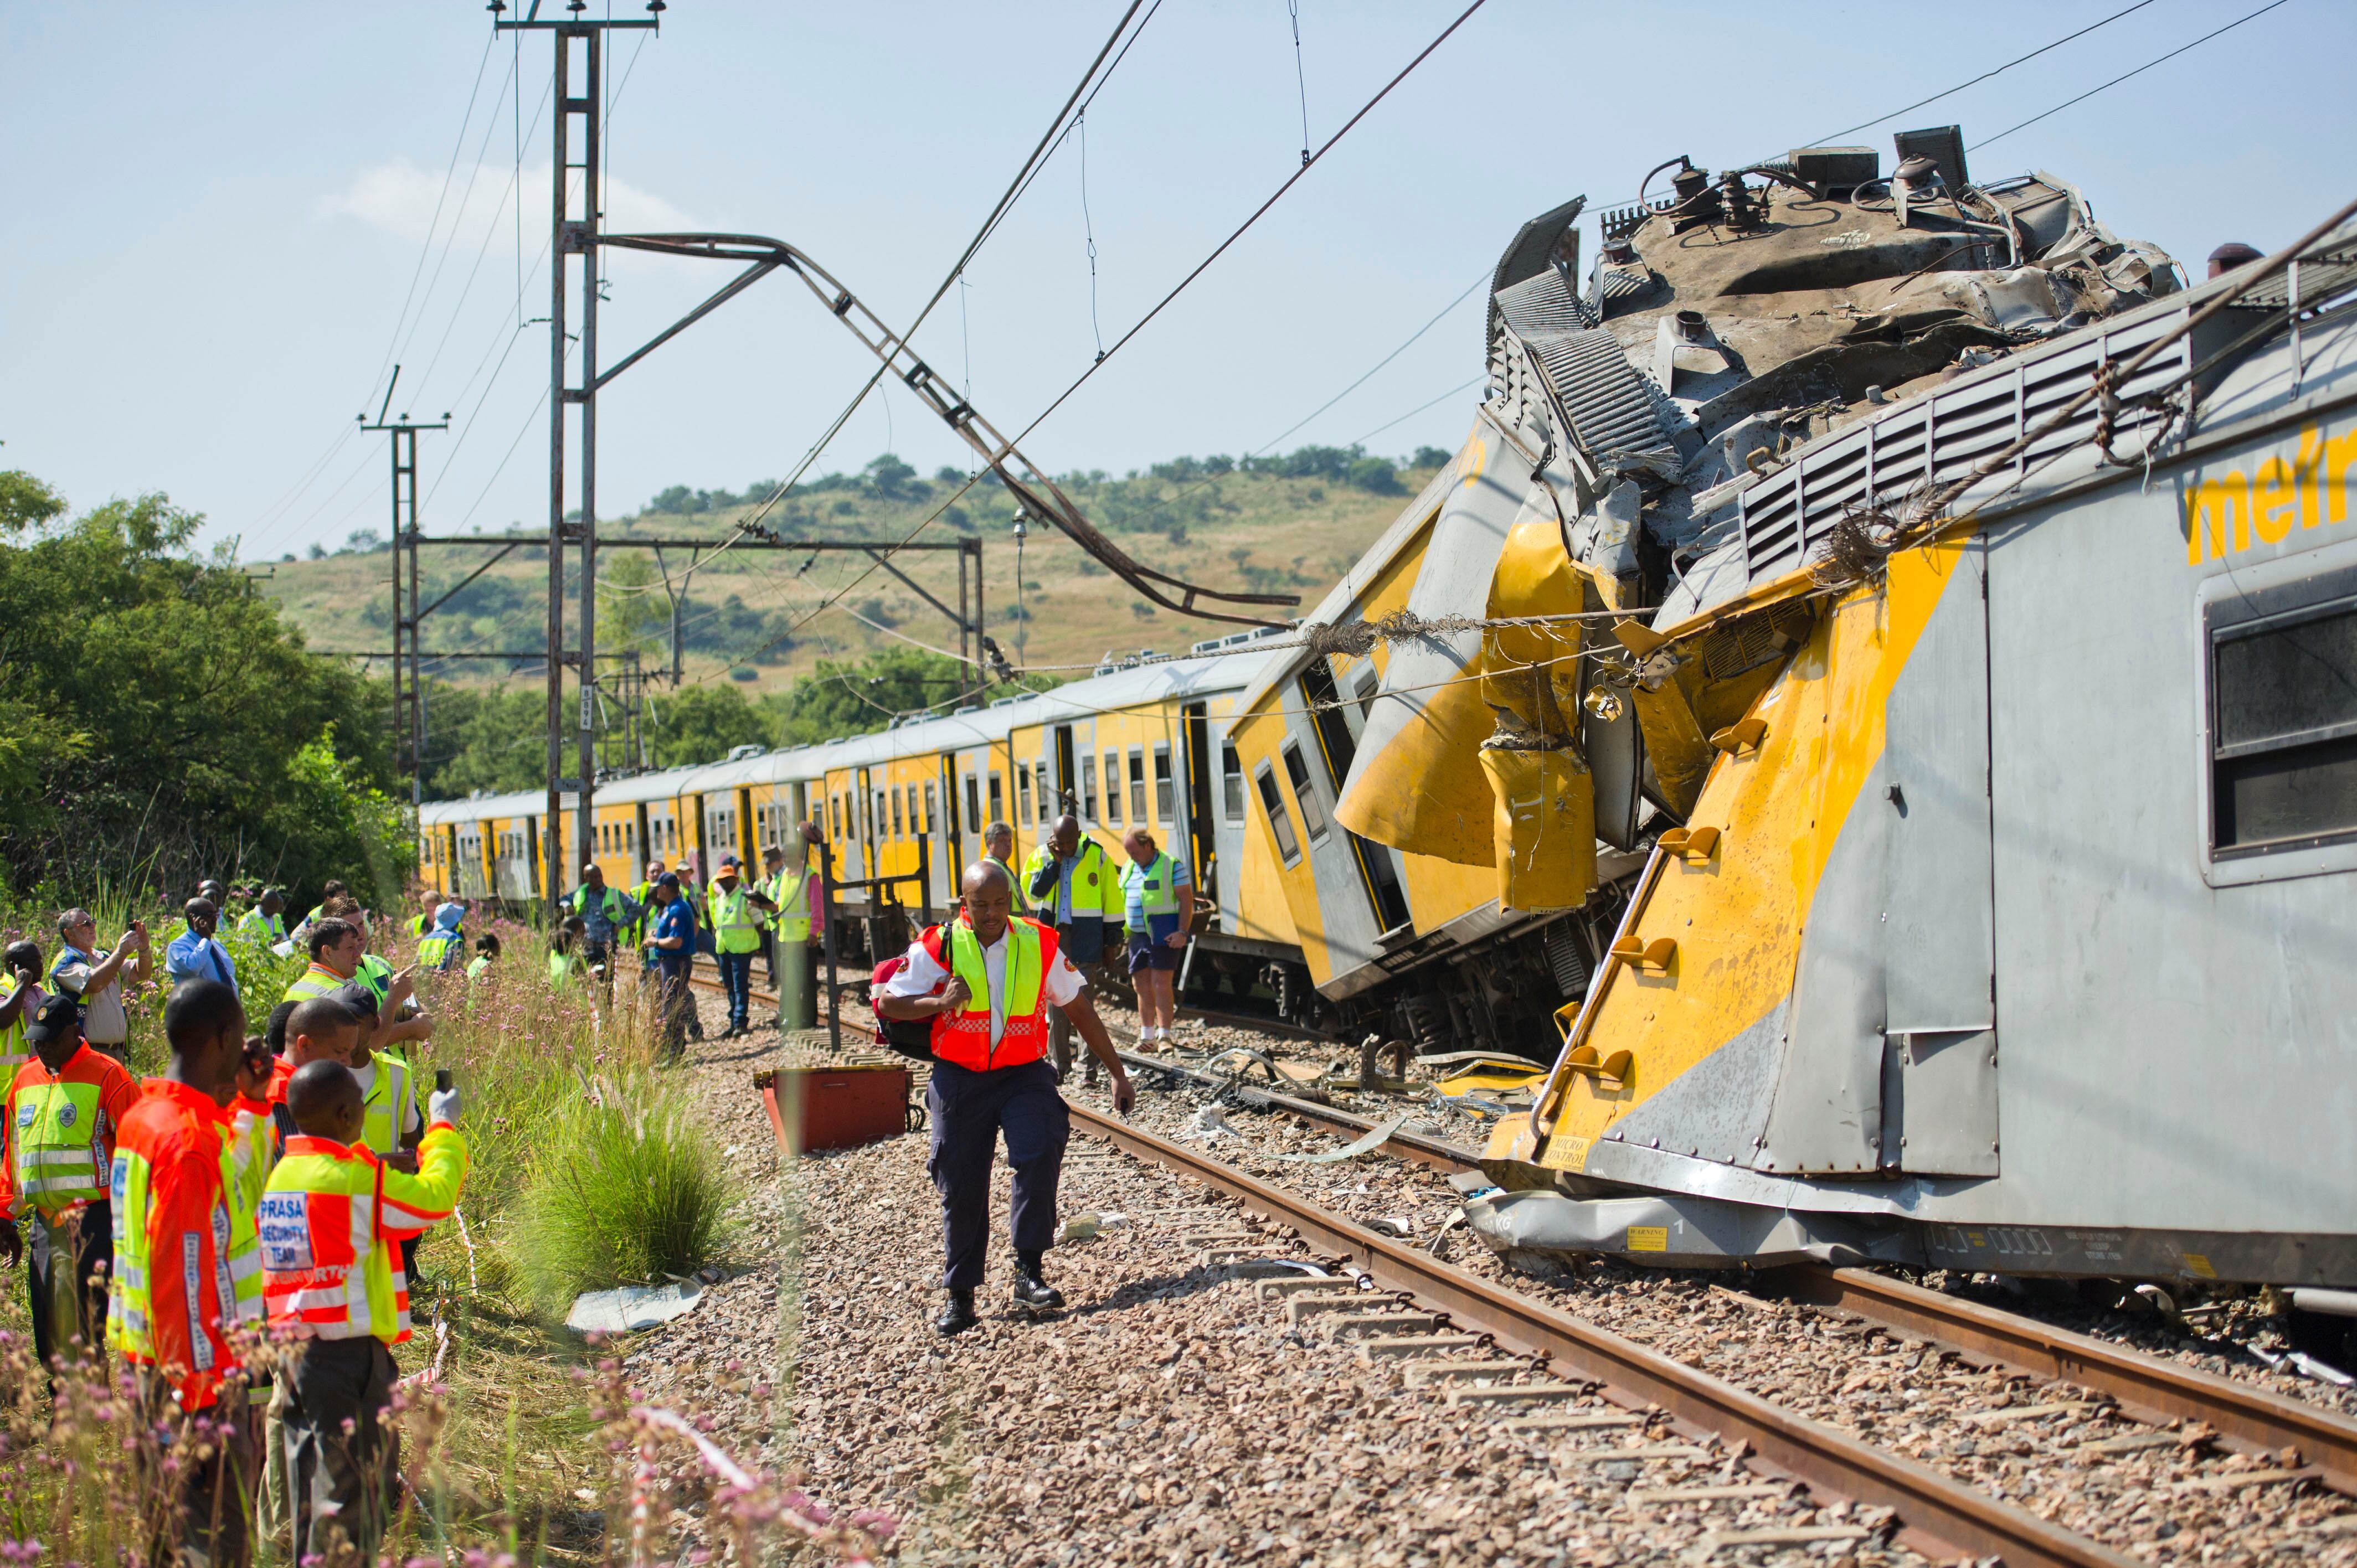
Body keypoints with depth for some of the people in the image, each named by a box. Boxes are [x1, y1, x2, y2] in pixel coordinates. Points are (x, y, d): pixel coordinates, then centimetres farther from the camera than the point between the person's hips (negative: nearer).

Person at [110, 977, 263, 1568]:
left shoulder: (141, 1116, 9)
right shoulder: (190, 1139, -20)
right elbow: (188, 1273, -22)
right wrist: (204, 1394, -20)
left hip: (142, 1358, 10)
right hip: (194, 1367, -10)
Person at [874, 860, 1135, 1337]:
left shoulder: (1039, 945, 0)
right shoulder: (938, 948, -4)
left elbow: (1080, 1011, 9)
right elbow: (887, 1003, -2)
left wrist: (1117, 1074, 11)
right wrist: (940, 1003, -21)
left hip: (1024, 1076, 0)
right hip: (959, 1081, 0)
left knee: (1039, 1154, -25)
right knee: (961, 1187, 1)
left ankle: (1028, 1274, -18)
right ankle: (960, 1297, 14)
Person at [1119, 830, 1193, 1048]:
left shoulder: (1172, 866, -7)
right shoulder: (1129, 868, 14)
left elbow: (1187, 899, -9)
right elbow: (1122, 900, 22)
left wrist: (1182, 932, -16)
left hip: (1163, 937, -7)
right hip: (1137, 936, 7)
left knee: (1160, 984, -10)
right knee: (1141, 985, 7)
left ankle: (1164, 1036, -8)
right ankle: (1147, 1037, 14)